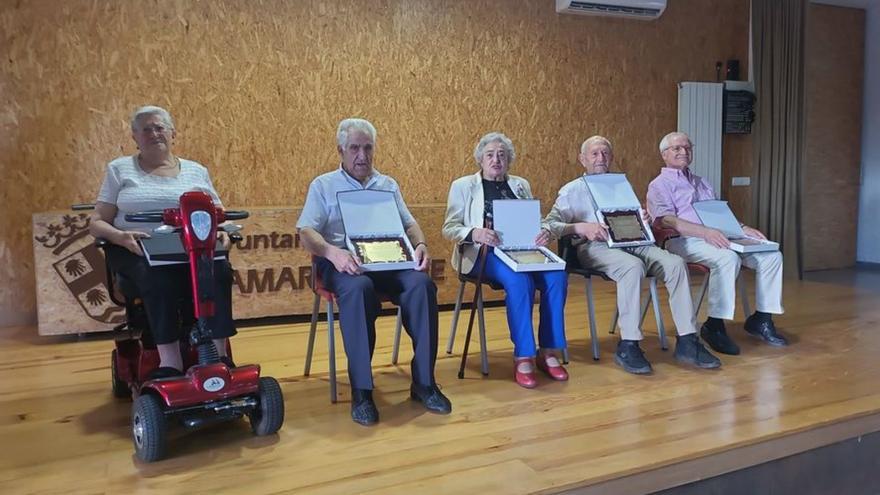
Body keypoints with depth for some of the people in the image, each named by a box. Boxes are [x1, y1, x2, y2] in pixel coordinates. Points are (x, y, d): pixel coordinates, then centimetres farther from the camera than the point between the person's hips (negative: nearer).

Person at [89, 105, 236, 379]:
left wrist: (221, 233, -8)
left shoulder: (196, 171, 19)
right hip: (137, 251, -1)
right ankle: (170, 362, -35)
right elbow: (97, 222, 9)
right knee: (157, 276, -37)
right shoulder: (120, 169, 15)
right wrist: (120, 236, -14)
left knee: (219, 269, -32)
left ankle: (218, 354, -29)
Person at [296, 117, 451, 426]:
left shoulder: (388, 185, 22)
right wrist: (332, 251, -24)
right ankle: (361, 391, -33)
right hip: (343, 261, -3)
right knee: (358, 288, -39)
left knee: (421, 284, -30)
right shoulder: (323, 185, 11)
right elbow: (307, 233, -1)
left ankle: (423, 383, -22)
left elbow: (409, 223, 17)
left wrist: (420, 245, -8)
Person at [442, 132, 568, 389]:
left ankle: (548, 351, -16)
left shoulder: (521, 185, 20)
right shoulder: (463, 186, 8)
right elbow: (449, 228, 0)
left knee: (557, 276, -26)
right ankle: (523, 357, -26)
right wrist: (474, 233, -23)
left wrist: (546, 231, -10)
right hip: (483, 253, -4)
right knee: (519, 280, -35)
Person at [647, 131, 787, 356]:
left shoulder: (702, 183, 30)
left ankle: (762, 319, -5)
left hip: (716, 237, 7)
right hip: (684, 240, -7)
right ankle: (714, 326, -26)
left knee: (771, 255, -10)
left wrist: (742, 227, 6)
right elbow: (667, 220, -12)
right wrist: (705, 232, -25)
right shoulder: (660, 185, 5)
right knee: (728, 258, -35)